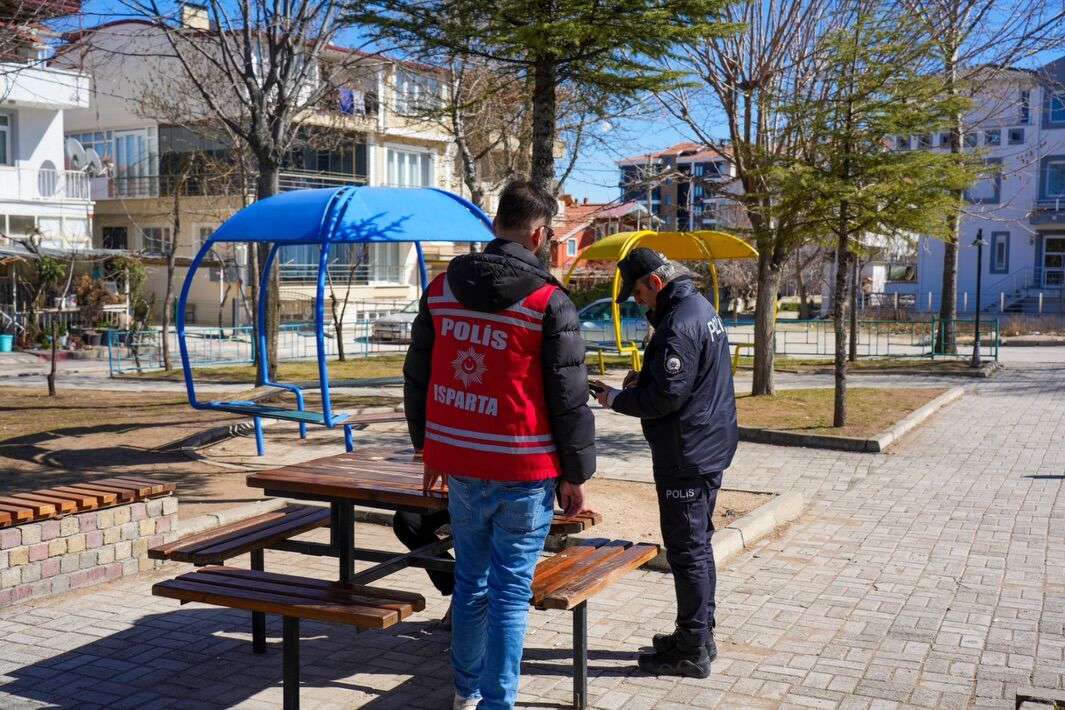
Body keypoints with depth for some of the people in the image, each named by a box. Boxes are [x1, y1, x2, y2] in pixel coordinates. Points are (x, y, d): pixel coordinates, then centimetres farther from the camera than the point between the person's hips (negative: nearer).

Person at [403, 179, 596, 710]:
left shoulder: (441, 288, 4)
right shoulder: (549, 301, -11)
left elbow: (416, 376, 10)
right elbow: (568, 398, -9)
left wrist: (428, 447, 20)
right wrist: (575, 474, 0)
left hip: (459, 463, 5)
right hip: (525, 470, -5)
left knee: (470, 581, 18)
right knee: (510, 591, 5)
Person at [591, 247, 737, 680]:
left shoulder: (678, 324, -22)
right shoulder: (699, 307, 11)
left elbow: (664, 397, -23)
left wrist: (615, 399, -9)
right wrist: (645, 375, 7)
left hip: (687, 456, -11)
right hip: (709, 446, 11)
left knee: (687, 550, -2)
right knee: (697, 544, 18)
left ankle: (692, 651, 8)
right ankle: (699, 636, 30)